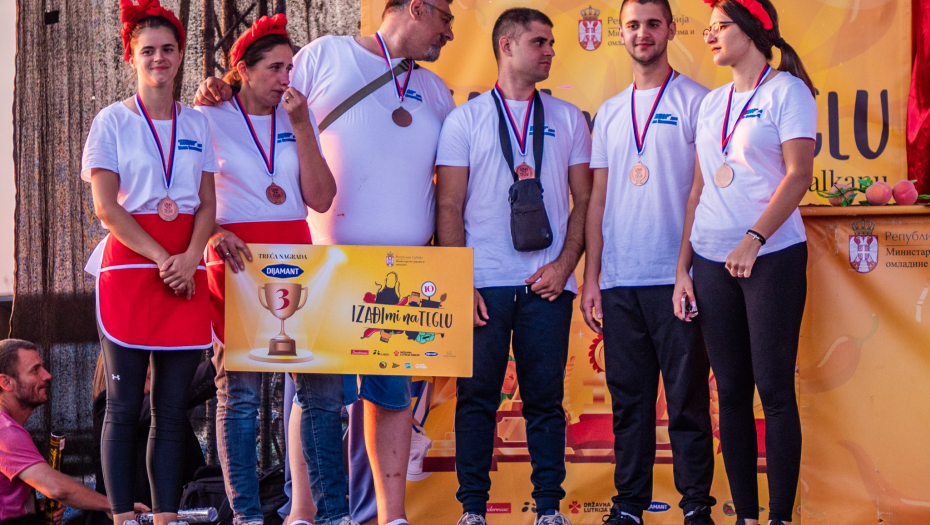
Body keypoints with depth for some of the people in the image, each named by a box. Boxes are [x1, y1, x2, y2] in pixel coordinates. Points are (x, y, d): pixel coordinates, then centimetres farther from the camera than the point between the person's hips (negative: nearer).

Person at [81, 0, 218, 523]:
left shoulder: (197, 123, 14)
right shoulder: (113, 121, 3)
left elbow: (207, 205, 11)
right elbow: (106, 206, -4)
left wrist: (190, 258, -8)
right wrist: (161, 259, -13)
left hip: (186, 276, 4)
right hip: (128, 268, -3)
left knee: (173, 408, 4)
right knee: (124, 407, -4)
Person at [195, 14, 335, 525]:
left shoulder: (297, 118, 12)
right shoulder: (209, 120, 2)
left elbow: (321, 199, 3)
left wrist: (301, 126, -3)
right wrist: (214, 234, -18)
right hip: (237, 258, -3)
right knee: (240, 390, -4)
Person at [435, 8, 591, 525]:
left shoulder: (567, 118, 13)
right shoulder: (464, 119, 6)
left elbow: (584, 200, 12)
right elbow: (449, 207, 3)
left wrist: (564, 265, -2)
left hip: (547, 283, 2)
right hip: (483, 285, -2)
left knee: (545, 398, 2)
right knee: (477, 396, -1)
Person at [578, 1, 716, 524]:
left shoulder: (695, 101, 2)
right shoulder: (610, 112, 16)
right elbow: (599, 198, 16)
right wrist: (591, 277, 9)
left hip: (675, 278, -4)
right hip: (619, 280, 5)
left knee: (687, 397, -2)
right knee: (628, 398, 7)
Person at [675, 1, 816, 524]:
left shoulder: (786, 90, -2)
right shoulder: (711, 103, 16)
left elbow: (799, 175, -12)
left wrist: (754, 239, -23)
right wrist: (683, 267, 10)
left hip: (773, 258, -6)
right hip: (712, 262, 6)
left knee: (775, 389, -6)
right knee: (732, 392, 5)